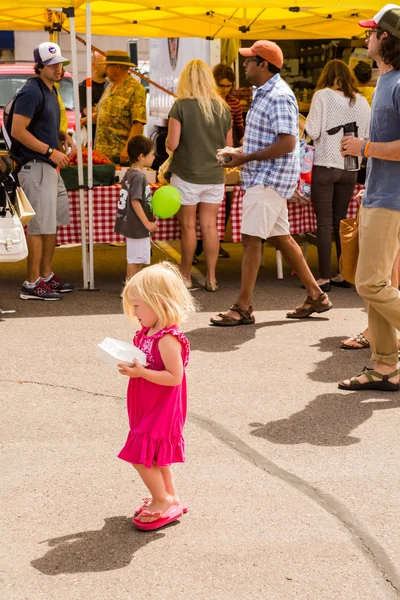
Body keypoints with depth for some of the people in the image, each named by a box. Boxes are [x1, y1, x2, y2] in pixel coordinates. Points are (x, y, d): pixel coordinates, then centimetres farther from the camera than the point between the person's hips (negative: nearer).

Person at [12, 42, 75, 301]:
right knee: (40, 226, -7)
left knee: (54, 223, 16)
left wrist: (64, 136, 11)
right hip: (36, 166, -10)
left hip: (50, 167, 10)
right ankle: (32, 284, -1)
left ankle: (46, 275, 27)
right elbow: (18, 131, -21)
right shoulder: (31, 92, -15)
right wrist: (51, 151, -20)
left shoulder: (50, 91, 15)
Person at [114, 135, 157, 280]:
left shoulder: (130, 173, 10)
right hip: (137, 225, -10)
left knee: (139, 258, 19)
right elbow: (135, 201, -24)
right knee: (134, 259, -1)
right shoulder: (138, 176, -20)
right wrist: (147, 223, -20)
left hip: (133, 224, 10)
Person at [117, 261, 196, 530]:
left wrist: (141, 372, -29)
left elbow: (174, 376, -26)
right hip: (150, 409, 10)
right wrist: (130, 363, 1)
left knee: (141, 456, -6)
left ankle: (161, 502, 8)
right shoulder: (148, 333, 6)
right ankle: (171, 498, 32)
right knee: (155, 456, 20)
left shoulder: (168, 339, -24)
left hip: (161, 411, -10)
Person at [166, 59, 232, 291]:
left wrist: (168, 140, 9)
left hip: (187, 174, -3)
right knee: (210, 225, 8)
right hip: (214, 176, 3)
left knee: (189, 225, 6)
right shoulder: (223, 108, 2)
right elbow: (229, 145, 9)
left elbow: (172, 144, -13)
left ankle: (186, 277, 15)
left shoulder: (181, 106, -11)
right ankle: (211, 277, 10)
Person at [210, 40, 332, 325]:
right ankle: (316, 295, 21)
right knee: (281, 237, 14)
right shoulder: (264, 93, 16)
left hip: (270, 178, -11)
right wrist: (239, 153, 10)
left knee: (251, 238, -11)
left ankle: (243, 308, -8)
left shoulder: (279, 96, -17)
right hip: (263, 177, 11)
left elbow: (287, 143, -24)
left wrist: (246, 158, -20)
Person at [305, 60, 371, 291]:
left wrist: (307, 125, 11)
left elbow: (312, 132, -11)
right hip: (350, 168, 4)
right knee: (341, 222, 14)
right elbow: (369, 135, 9)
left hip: (325, 165, -4)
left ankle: (324, 278, -1)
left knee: (324, 223, -1)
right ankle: (344, 275, 17)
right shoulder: (361, 101, 5)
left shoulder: (323, 95, -7)